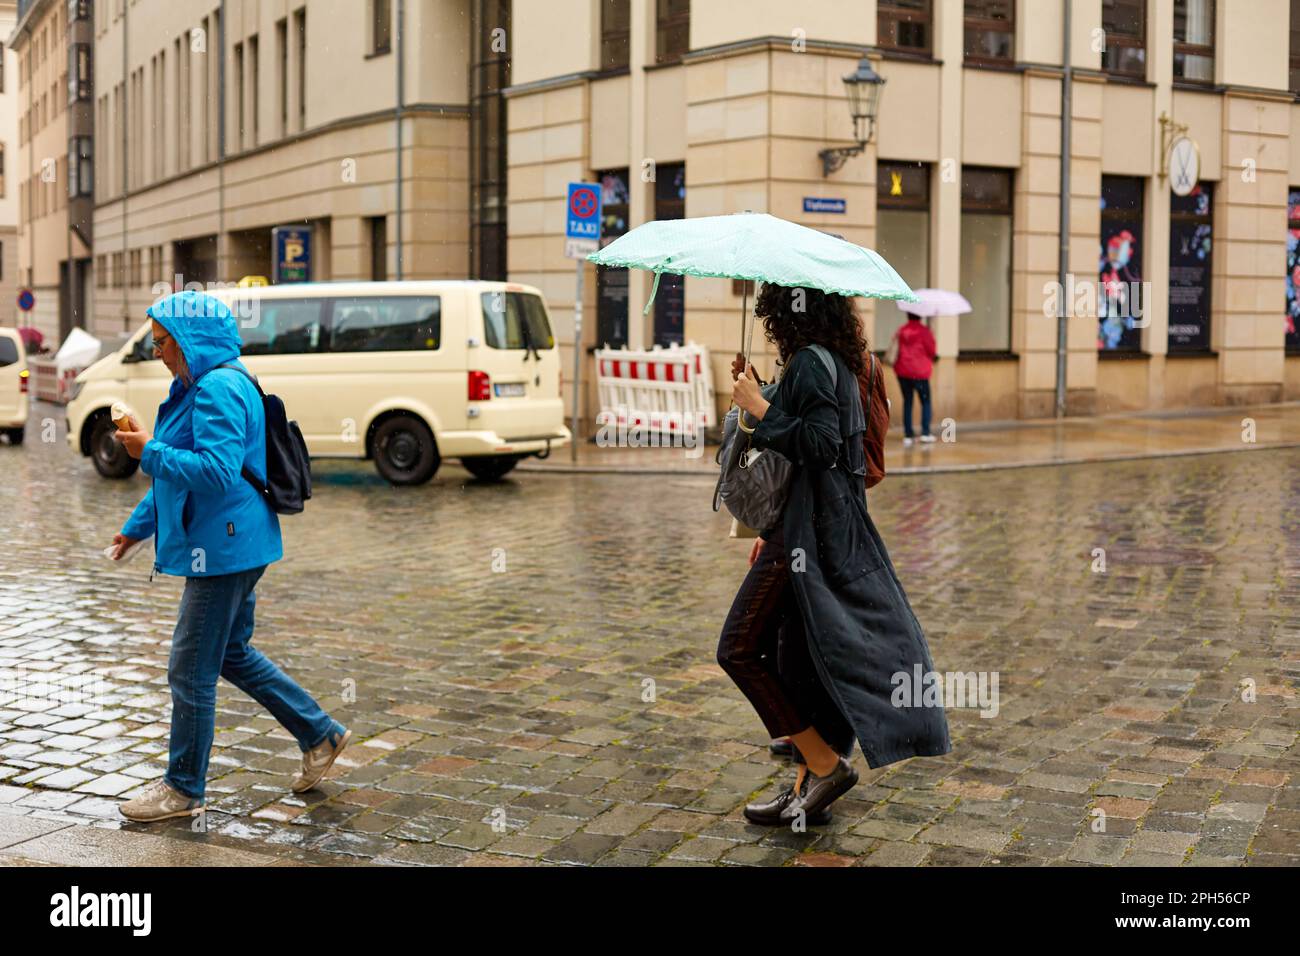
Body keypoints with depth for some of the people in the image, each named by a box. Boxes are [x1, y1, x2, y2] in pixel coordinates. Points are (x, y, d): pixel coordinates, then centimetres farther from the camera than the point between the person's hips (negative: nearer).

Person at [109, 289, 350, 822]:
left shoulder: (220, 389, -18)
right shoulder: (197, 388, 16)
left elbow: (218, 470, -29)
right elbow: (177, 474, 25)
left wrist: (150, 451, -20)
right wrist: (136, 527, 26)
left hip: (223, 549, -11)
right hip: (227, 549, 11)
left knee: (191, 671, -1)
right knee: (231, 653, 21)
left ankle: (183, 789, 12)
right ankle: (320, 735, 28)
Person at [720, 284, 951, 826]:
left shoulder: (808, 362, -14)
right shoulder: (835, 361, 17)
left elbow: (820, 445, -24)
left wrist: (759, 409, -15)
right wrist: (771, 532, 26)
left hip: (808, 531, -10)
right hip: (833, 527, 10)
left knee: (740, 649, -4)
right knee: (798, 655, 12)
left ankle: (825, 765, -3)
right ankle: (807, 790, 17)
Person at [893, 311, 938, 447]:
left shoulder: (901, 330, 3)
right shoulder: (924, 330, -9)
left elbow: (897, 349, 6)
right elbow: (932, 351, -5)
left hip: (902, 371, 4)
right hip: (920, 371, -4)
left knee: (907, 402, 10)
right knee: (925, 401, 10)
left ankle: (908, 436, 6)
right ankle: (925, 433, 1)